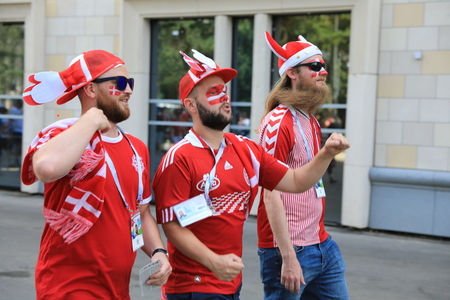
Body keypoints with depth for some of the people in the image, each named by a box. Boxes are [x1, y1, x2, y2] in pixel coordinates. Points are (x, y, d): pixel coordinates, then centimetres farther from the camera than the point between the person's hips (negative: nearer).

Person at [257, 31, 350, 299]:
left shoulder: (313, 122, 12)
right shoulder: (279, 122, -14)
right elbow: (272, 195, -19)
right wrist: (288, 258, -21)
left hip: (323, 245, 8)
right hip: (290, 250, -8)